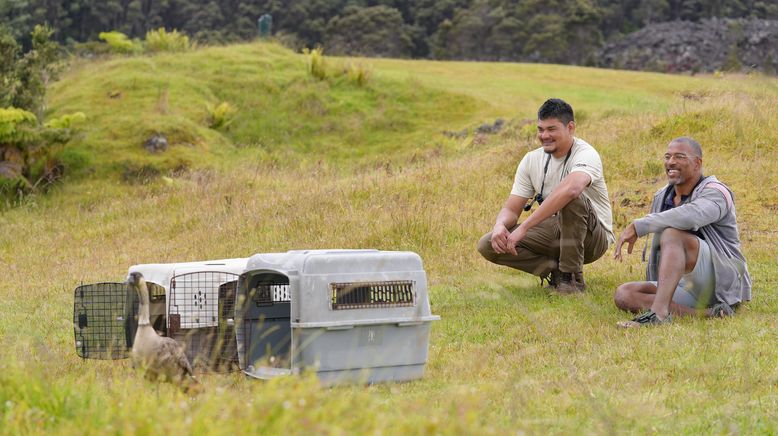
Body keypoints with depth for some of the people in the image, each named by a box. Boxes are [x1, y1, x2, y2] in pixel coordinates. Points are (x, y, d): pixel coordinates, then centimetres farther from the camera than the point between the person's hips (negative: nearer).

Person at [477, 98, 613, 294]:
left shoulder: (585, 154, -20)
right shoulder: (531, 160, 1)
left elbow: (571, 188, -44)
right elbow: (511, 208, 0)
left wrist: (524, 227, -46)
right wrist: (500, 225, -27)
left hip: (592, 237, -5)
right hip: (555, 231, 6)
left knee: (572, 198, -38)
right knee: (488, 245, -12)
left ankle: (572, 277, -22)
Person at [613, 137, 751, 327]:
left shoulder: (715, 192, -9)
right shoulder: (661, 198, 15)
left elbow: (691, 215, -33)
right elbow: (659, 252, 24)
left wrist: (637, 226, -31)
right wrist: (651, 294, 21)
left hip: (722, 282, -7)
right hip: (685, 288, 8)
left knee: (672, 233, -29)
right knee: (623, 295, -14)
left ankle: (659, 312, -47)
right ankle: (704, 314, -27)